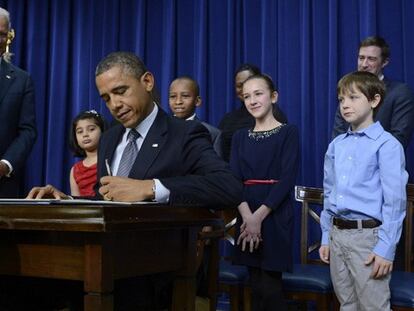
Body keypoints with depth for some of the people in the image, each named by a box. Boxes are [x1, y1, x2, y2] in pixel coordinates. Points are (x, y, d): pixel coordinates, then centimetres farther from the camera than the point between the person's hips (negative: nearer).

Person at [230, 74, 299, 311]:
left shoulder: (288, 133, -1)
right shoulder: (240, 137, 12)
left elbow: (287, 180, -10)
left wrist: (259, 216, -17)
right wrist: (247, 216, -15)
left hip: (275, 215, -4)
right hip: (247, 215, 4)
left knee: (270, 288, -7)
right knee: (256, 287, 8)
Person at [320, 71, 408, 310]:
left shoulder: (387, 145, -10)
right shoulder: (336, 145, 10)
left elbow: (395, 201, -12)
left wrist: (386, 249, -15)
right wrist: (326, 237, 14)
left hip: (367, 235, -6)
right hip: (337, 234, 6)